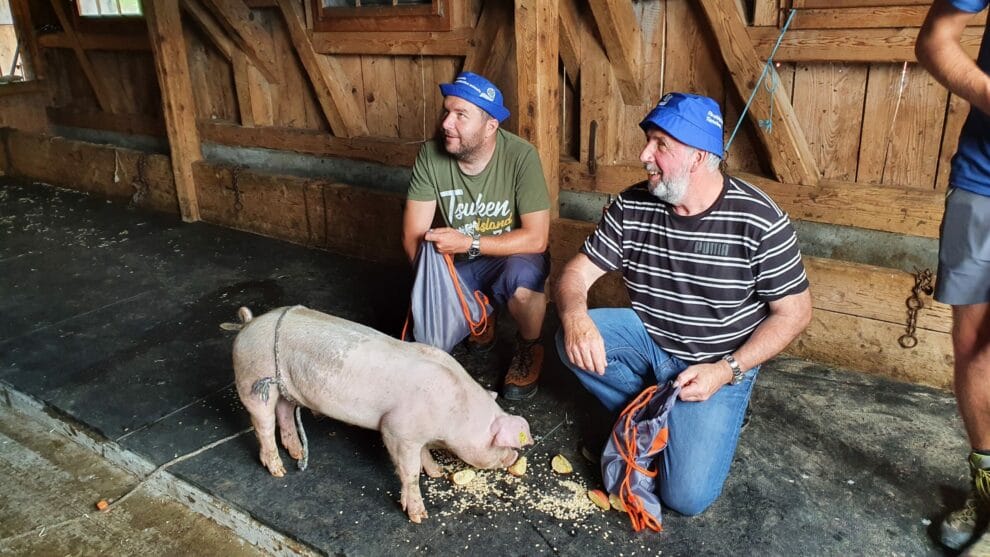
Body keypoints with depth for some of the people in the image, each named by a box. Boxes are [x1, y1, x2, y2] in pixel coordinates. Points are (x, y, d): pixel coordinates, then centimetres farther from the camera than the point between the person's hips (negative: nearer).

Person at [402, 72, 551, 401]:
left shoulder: (521, 157, -24)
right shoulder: (431, 156, -16)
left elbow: (536, 238, -24)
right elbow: (413, 237, -13)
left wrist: (470, 243, -32)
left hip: (513, 256, -3)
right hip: (459, 262, 4)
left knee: (522, 281, -36)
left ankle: (528, 349, -3)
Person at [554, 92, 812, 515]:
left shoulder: (759, 222, -18)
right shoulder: (632, 207, -7)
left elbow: (794, 312, -10)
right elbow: (577, 274, -6)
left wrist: (727, 370, -21)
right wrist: (574, 316, -30)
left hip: (718, 363, -4)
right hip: (647, 340, 4)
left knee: (687, 496, -17)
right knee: (572, 339, -25)